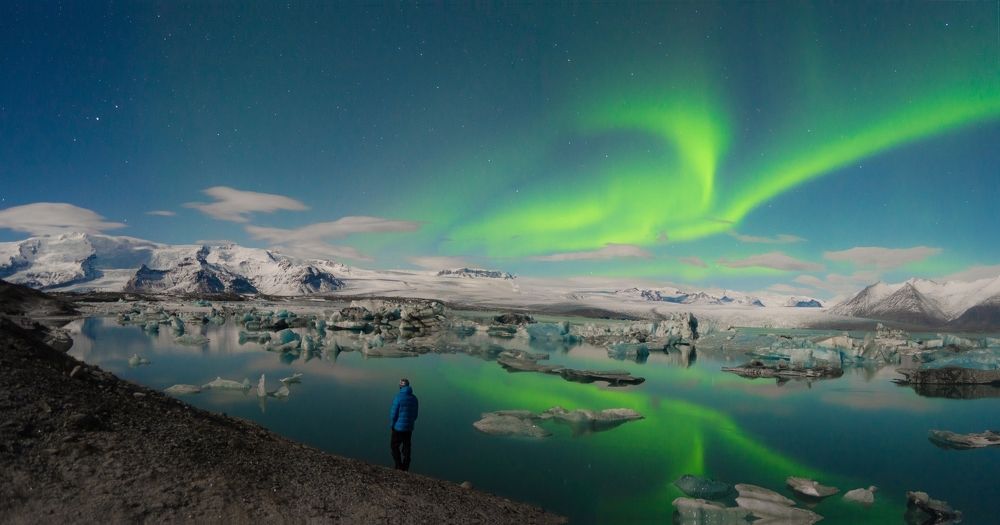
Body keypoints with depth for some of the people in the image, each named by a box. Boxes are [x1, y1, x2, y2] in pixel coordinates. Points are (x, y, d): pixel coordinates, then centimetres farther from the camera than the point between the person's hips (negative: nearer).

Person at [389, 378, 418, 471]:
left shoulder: (398, 397, -17)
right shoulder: (414, 398, 1)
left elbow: (393, 413, -15)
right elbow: (415, 414, 6)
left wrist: (391, 425, 0)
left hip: (398, 427, -5)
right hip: (409, 428, 5)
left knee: (395, 446, 10)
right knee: (406, 448, 13)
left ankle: (399, 466, 4)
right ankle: (405, 468, 18)